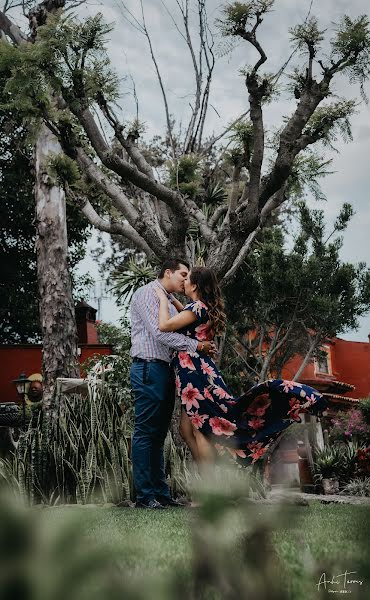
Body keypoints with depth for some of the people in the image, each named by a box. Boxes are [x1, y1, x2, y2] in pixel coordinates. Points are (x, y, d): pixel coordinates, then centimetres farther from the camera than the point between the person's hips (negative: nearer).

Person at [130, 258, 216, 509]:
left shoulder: (170, 300, 22)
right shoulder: (147, 293, -6)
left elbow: (175, 333, 22)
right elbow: (160, 333, -17)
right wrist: (196, 345, -17)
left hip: (166, 370, 9)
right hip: (149, 368, -9)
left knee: (159, 434, 11)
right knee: (146, 433, -7)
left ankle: (161, 492, 15)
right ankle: (144, 495, -4)